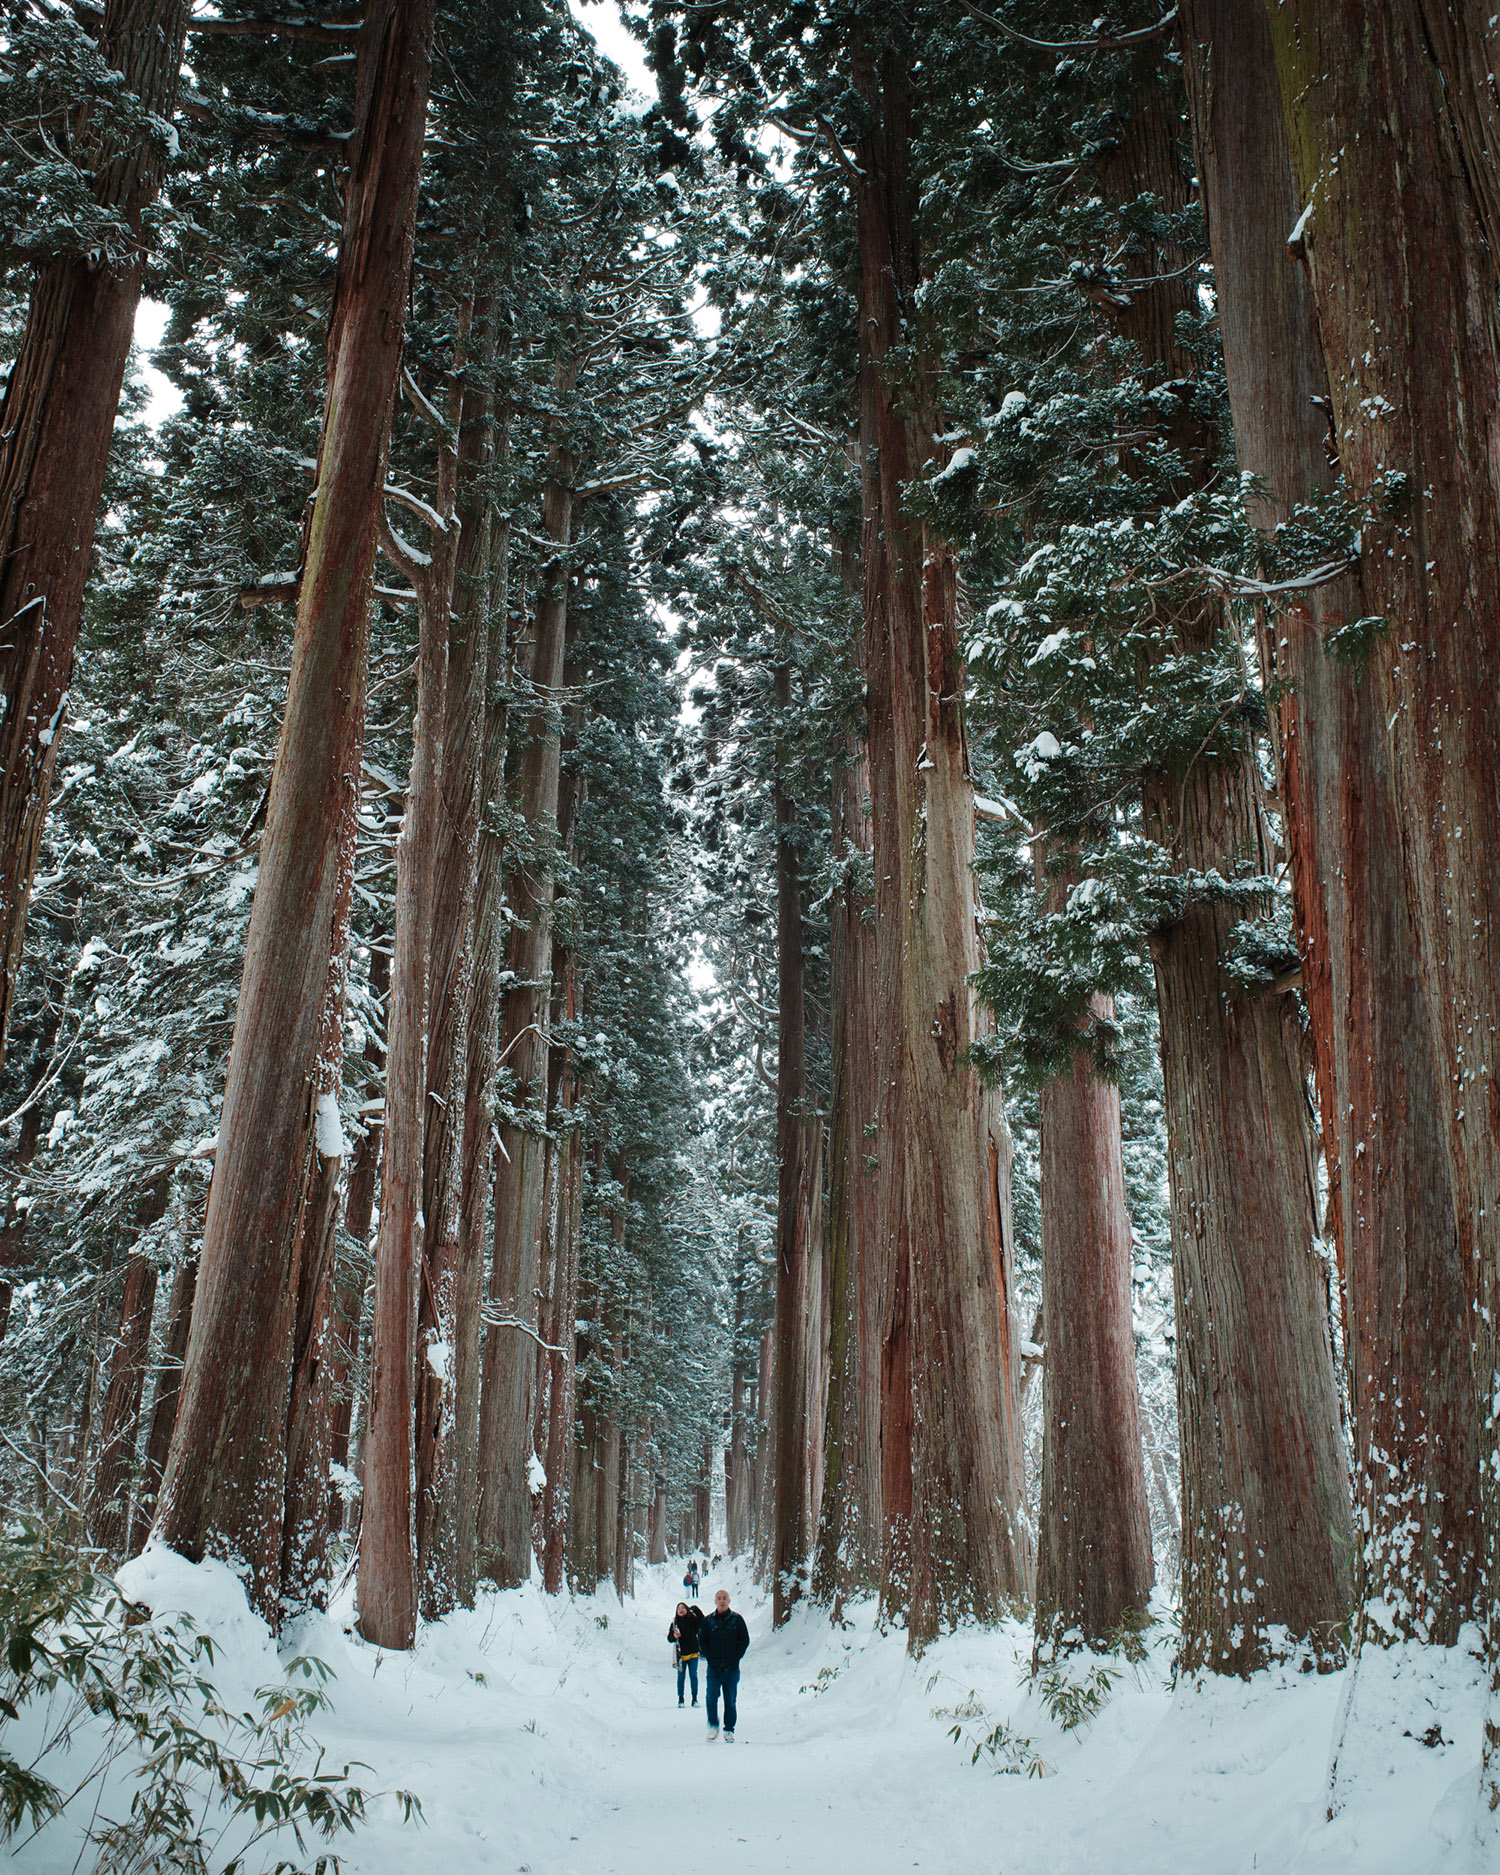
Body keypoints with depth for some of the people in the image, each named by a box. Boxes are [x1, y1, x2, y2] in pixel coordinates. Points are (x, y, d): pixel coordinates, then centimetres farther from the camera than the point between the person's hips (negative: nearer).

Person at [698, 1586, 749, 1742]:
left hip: (731, 1668, 0)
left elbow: (745, 1640, 5)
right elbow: (702, 1641, 10)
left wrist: (736, 1657, -3)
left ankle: (729, 1730, 15)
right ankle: (713, 1726, 5)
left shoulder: (737, 1619, 3)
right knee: (712, 1697, -12)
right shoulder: (708, 1621, 5)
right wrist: (709, 1657, -2)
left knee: (730, 1700, 4)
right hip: (714, 1668, 0)